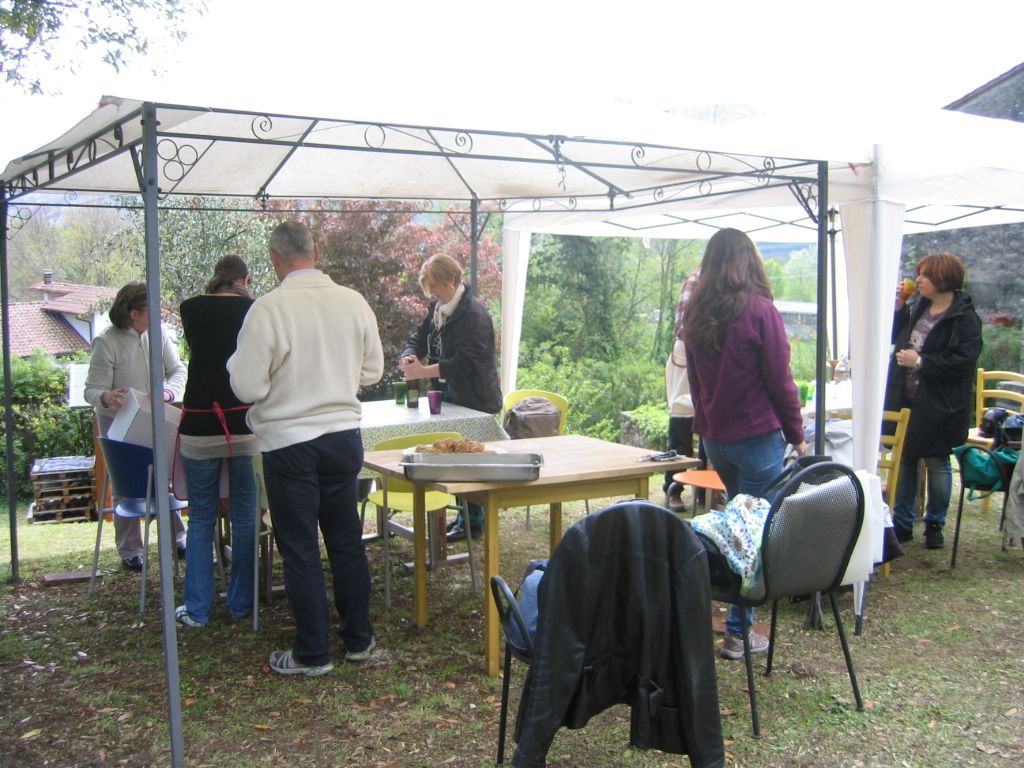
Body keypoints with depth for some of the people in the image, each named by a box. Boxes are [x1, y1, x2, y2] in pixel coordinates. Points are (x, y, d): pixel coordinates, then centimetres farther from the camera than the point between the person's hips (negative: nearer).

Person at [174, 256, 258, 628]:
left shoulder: (191, 308, 4)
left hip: (200, 426, 1)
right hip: (245, 425, -1)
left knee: (201, 518, 9)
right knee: (244, 517, 9)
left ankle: (197, 609, 12)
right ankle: (240, 603, 16)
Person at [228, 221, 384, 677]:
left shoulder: (268, 309, -17)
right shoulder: (354, 302, -3)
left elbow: (247, 388, -15)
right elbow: (372, 370, 7)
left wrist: (237, 362, 5)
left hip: (288, 443, -4)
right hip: (344, 436, 4)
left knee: (300, 549, 7)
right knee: (347, 541, 16)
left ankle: (312, 654, 17)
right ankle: (358, 640, 28)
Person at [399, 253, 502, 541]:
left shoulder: (474, 312, -18)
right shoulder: (438, 308, 9)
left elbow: (465, 361, -24)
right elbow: (419, 337, 13)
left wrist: (423, 372, -27)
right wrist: (410, 355, -11)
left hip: (476, 401, -8)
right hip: (450, 396, 8)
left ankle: (473, 521, 10)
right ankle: (465, 514, 27)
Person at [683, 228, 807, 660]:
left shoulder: (697, 313, 5)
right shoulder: (760, 310, -12)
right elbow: (779, 379, -10)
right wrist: (796, 434, 0)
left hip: (714, 437, 6)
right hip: (758, 435, -6)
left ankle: (740, 620, 29)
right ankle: (738, 632, 5)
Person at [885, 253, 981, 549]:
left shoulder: (965, 318, -14)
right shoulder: (918, 308, 8)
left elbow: (963, 361, -22)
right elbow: (896, 337, 19)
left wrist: (921, 361, -21)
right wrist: (898, 308, 5)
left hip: (939, 407, -7)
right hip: (906, 400, 7)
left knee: (937, 463, 7)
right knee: (904, 460, 13)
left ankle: (935, 525, 22)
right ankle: (902, 523, 24)